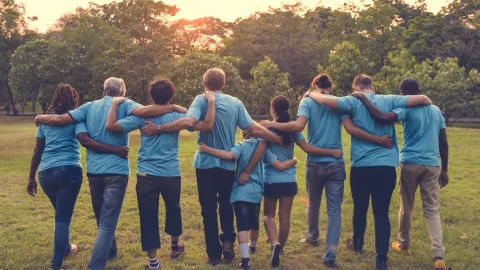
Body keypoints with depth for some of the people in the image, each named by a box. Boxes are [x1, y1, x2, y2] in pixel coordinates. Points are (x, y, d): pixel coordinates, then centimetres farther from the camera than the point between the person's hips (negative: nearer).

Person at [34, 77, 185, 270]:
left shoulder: (89, 107, 8)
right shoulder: (124, 104, -3)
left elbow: (59, 119, 4)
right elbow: (144, 111, -22)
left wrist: (39, 118, 22)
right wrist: (173, 107, -17)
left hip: (94, 170, 5)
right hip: (116, 171, -4)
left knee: (102, 218, 22)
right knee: (107, 221, -3)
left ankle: (110, 251, 42)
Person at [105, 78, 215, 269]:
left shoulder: (141, 116, -2)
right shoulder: (177, 116, -3)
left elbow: (110, 126, -7)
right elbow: (207, 126, -8)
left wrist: (115, 103, 6)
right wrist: (211, 102, 0)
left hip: (146, 175, -1)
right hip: (171, 175, 1)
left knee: (148, 217, 5)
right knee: (173, 209, 24)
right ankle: (175, 246, 45)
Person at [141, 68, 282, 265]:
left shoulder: (201, 100, -8)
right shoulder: (235, 103, 1)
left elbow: (188, 122, -27)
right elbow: (255, 130, -4)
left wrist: (158, 129, -22)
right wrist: (279, 140, 5)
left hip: (206, 163, -3)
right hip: (228, 164, 3)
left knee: (209, 209, 9)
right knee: (226, 205, 23)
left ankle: (214, 254, 16)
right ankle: (228, 241, 11)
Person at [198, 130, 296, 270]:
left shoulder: (241, 146, -4)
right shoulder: (262, 148, 5)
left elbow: (229, 155, -26)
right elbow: (280, 166, 1)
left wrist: (207, 149, -22)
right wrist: (293, 160, 21)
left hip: (241, 192, -4)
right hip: (256, 192, 4)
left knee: (243, 225, -8)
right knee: (254, 223, 23)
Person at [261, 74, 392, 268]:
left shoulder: (307, 101, -1)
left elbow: (298, 126, -17)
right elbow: (351, 129, -9)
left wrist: (271, 124, -8)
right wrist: (378, 140, -2)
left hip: (314, 162, 0)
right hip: (336, 163, 0)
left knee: (313, 203, 23)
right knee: (334, 210, 2)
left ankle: (312, 237, 46)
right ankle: (330, 255, -3)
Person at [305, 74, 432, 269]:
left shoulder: (353, 102, -2)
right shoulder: (389, 101, 4)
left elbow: (325, 100, -12)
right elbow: (422, 99, 1)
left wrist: (310, 93, 8)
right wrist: (430, 105, 24)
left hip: (361, 166, 0)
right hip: (386, 167, 1)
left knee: (360, 208, 20)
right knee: (382, 213, 5)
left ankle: (357, 243, 42)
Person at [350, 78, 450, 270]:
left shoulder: (406, 109, -6)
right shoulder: (436, 111, 12)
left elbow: (382, 117, -25)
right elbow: (444, 143, 12)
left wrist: (363, 98, -14)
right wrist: (444, 170, 18)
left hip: (410, 163, -4)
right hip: (432, 165, 4)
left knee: (406, 207, 13)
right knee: (432, 210, 6)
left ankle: (403, 245, 30)